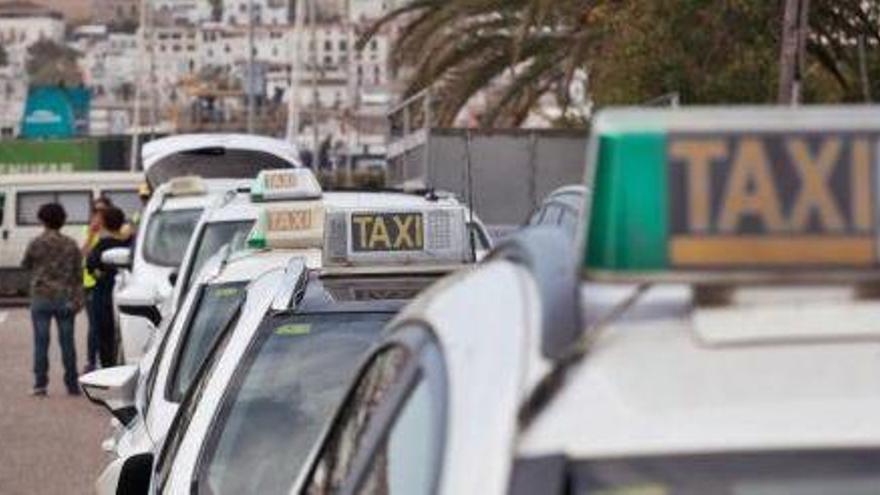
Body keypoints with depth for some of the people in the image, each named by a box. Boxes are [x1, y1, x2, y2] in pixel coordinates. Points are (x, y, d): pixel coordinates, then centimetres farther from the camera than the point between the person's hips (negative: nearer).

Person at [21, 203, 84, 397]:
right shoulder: (71, 245, 2)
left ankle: (40, 384, -1)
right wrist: (77, 300, 3)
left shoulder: (37, 243, -6)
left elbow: (25, 265, 8)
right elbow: (78, 274, 1)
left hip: (41, 297, -2)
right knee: (67, 341, 7)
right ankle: (72, 385, 10)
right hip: (65, 299, 2)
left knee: (41, 341, 1)